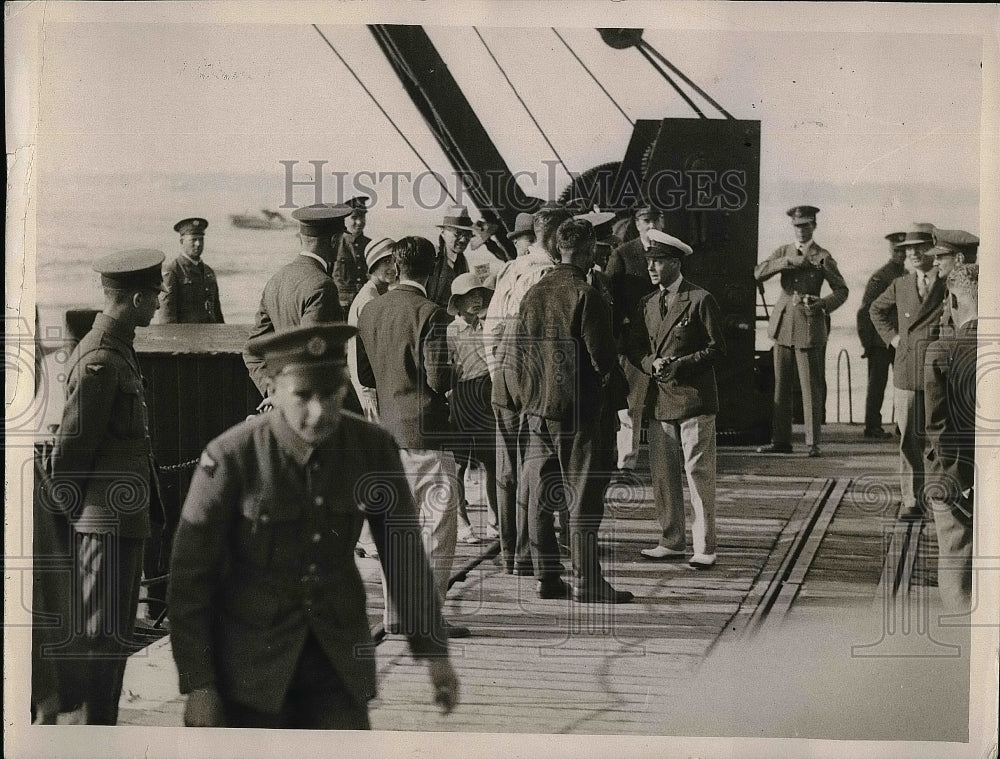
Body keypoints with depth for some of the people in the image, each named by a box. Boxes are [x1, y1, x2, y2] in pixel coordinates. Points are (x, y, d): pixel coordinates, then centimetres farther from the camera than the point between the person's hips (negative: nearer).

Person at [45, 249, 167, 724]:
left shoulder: (116, 349, 13)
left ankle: (98, 725, 27)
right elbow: (70, 448, -17)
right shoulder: (100, 361, -19)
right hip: (108, 521, -10)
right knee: (102, 637, -3)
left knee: (113, 636, 17)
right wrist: (66, 518, -9)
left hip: (122, 518, 10)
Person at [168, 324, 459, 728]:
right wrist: (197, 685, -11)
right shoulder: (231, 457, -18)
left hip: (338, 653, 3)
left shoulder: (374, 448, -9)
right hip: (253, 651, -2)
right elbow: (190, 573, -11)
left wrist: (433, 649, 7)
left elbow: (403, 550, 4)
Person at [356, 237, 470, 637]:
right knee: (438, 524, 0)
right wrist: (458, 371, 3)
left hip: (390, 428, 7)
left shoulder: (369, 311, 7)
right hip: (427, 431, -7)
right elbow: (439, 379, -17)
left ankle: (396, 611, 17)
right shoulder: (430, 314, -14)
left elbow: (364, 375, 12)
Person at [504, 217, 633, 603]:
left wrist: (527, 394, 16)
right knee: (583, 497, -1)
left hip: (536, 407, 6)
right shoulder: (586, 296, -12)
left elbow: (509, 353, 9)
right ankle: (586, 583, 0)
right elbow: (602, 356, -13)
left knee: (539, 497, 9)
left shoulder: (533, 292, 7)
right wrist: (602, 378, 8)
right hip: (577, 408, -6)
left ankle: (547, 578, 14)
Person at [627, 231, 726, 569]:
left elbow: (717, 348, -6)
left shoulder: (700, 300, -5)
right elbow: (635, 349, 15)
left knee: (698, 473, -3)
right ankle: (671, 542, 22)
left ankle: (704, 548, 3)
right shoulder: (647, 303, 14)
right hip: (660, 399, 6)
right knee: (662, 475, 10)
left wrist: (680, 364, -16)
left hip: (694, 400, -6)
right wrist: (652, 364, -7)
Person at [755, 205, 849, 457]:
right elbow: (759, 273, -3)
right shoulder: (783, 252, 12)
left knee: (811, 387, -4)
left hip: (809, 325, -4)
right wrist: (789, 262, -14)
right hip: (783, 324, 4)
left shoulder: (822, 257, 0)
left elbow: (841, 290, 0)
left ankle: (813, 443, 1)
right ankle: (780, 440, 14)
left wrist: (823, 304, -19)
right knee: (781, 386, 7)